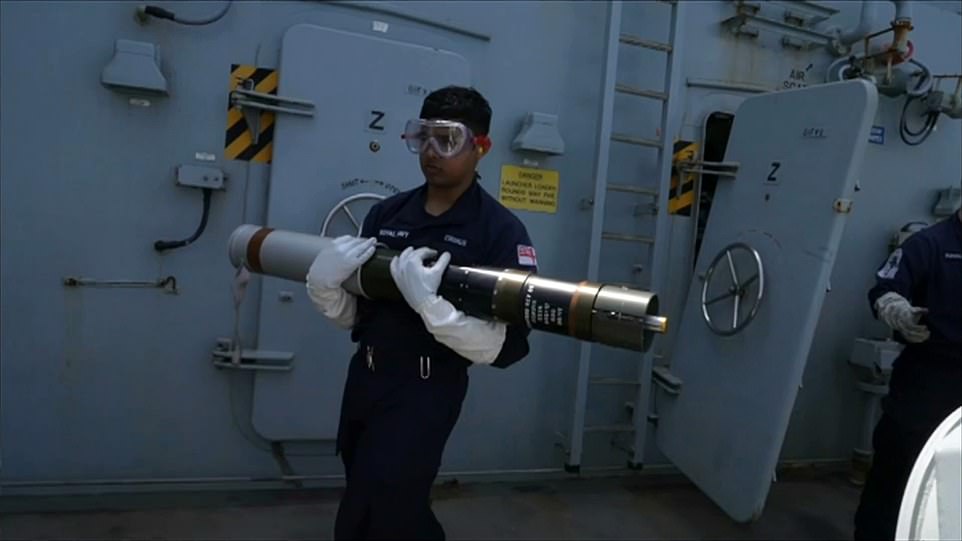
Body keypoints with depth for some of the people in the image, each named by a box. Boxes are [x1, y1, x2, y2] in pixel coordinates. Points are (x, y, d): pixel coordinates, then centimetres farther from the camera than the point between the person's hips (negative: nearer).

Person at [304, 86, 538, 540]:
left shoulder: (501, 231, -13)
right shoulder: (386, 213, 3)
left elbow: (505, 347, -18)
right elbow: (353, 316, 8)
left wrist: (428, 304, -30)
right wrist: (324, 286, -13)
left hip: (426, 392, -6)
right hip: (363, 382, 6)